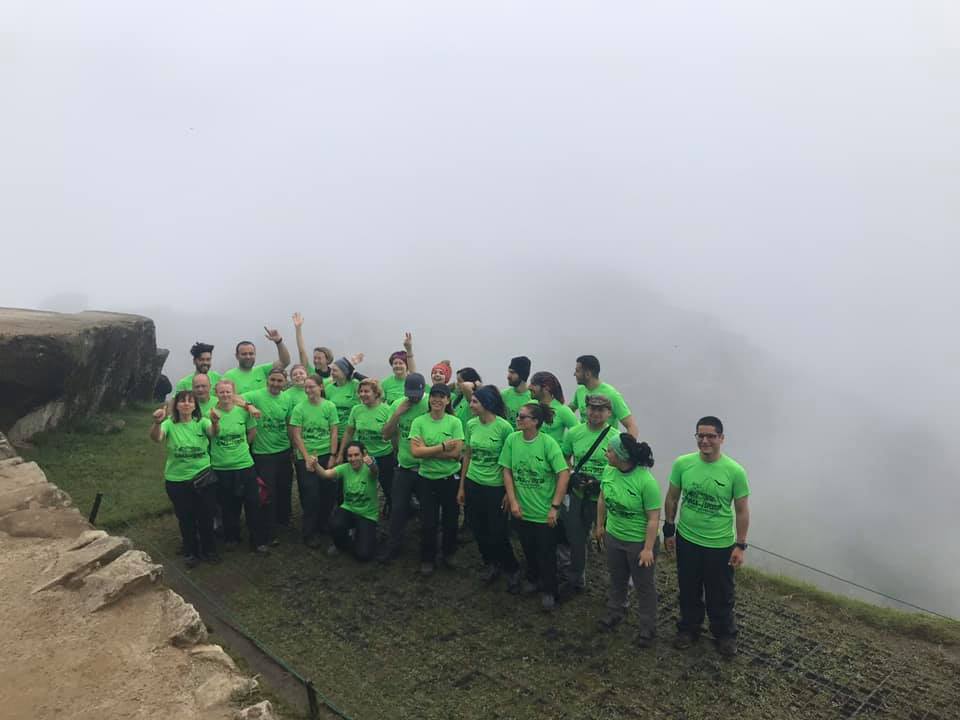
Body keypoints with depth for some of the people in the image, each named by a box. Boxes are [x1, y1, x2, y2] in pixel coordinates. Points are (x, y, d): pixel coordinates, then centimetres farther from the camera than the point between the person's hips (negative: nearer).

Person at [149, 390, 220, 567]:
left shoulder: (201, 422, -7)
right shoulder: (169, 424, -8)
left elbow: (214, 432, -27)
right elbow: (156, 438, -27)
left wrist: (215, 422, -52)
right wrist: (157, 423, -49)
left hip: (203, 478, 1)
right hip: (177, 481, 0)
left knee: (206, 516, 12)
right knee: (186, 519, 13)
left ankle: (208, 550, 33)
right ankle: (190, 552, 33)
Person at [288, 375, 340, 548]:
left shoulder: (329, 406, 0)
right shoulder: (299, 408, -4)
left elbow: (334, 432, 2)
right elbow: (296, 436, -4)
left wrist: (332, 456, -4)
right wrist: (307, 457, -10)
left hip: (326, 455, 2)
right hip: (306, 457, -2)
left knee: (328, 493, 6)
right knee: (310, 495, -1)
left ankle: (323, 524, 28)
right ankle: (309, 533, 12)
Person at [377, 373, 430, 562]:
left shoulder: (431, 404, -15)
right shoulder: (397, 405, -2)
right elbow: (386, 435, -2)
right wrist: (397, 414, -10)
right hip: (404, 467, 3)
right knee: (398, 508, 9)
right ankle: (393, 546, 26)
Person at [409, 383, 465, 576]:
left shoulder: (455, 422, -7)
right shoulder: (419, 422, -6)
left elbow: (456, 453, -14)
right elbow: (415, 451, -16)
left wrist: (427, 450, -16)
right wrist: (443, 447, -20)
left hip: (450, 478, 0)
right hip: (427, 478, 0)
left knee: (451, 519, 14)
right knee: (428, 522, 7)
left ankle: (448, 554, 38)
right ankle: (427, 559, 27)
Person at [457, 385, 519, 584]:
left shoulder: (504, 427, -16)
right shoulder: (471, 425, -1)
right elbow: (467, 456, 8)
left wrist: (509, 492, -7)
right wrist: (461, 487, 10)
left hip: (495, 487, -5)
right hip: (473, 484, 5)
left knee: (498, 534, 4)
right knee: (479, 531, 13)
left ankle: (511, 567, 29)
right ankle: (491, 564, 35)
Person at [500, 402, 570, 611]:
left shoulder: (548, 443, -18)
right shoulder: (512, 439, -7)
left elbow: (564, 474, -16)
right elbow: (507, 471, 0)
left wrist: (555, 507, -16)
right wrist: (513, 501, -6)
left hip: (544, 513, -3)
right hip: (522, 510, 4)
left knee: (546, 553, 9)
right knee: (528, 549, 21)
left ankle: (548, 590, 31)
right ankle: (533, 579, 46)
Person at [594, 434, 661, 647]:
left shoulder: (646, 481, -29)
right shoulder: (608, 471, -11)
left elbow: (654, 518, -22)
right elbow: (602, 499, 7)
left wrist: (648, 548, -20)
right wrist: (600, 525, 14)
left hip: (639, 542, -5)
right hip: (613, 537, 6)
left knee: (643, 586, 13)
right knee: (617, 579, 25)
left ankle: (646, 628, 31)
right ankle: (615, 613, 47)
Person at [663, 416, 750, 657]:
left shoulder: (735, 471, -16)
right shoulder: (682, 464, -11)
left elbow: (742, 511, -6)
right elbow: (672, 499, 2)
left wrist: (740, 545, -5)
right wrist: (669, 531, 5)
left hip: (720, 545, -2)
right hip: (687, 540, 2)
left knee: (721, 595, 16)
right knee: (689, 591, 20)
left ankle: (725, 634, 41)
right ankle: (689, 628, 43)